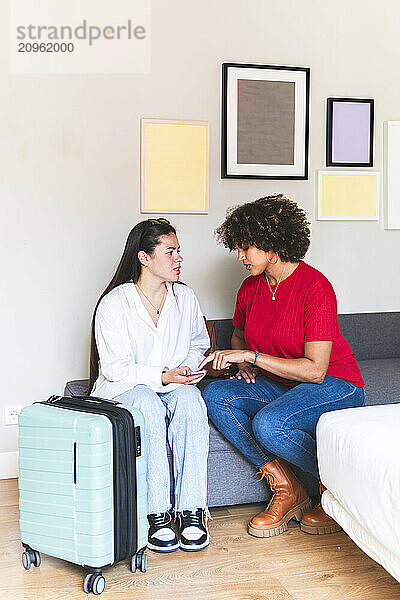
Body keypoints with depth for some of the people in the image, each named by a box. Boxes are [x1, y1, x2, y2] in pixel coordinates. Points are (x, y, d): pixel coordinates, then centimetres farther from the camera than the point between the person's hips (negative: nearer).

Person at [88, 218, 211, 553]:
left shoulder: (185, 297, 5)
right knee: (148, 404, -37)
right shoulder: (114, 303, -9)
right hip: (123, 389, -3)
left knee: (189, 398, -32)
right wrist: (163, 377, -25)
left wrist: (187, 370, -2)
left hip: (174, 386, 3)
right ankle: (157, 515, -30)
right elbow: (116, 368, -13)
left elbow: (199, 345, 19)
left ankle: (191, 511, -30)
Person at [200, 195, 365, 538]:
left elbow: (315, 369, -24)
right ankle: (286, 488, -12)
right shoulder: (251, 288, 2)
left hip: (335, 387, -7)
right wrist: (243, 365, 0)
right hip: (280, 386, 7)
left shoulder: (316, 288, -20)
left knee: (269, 425, -34)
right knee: (215, 396, -17)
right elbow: (239, 334, 23)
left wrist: (252, 356, -25)